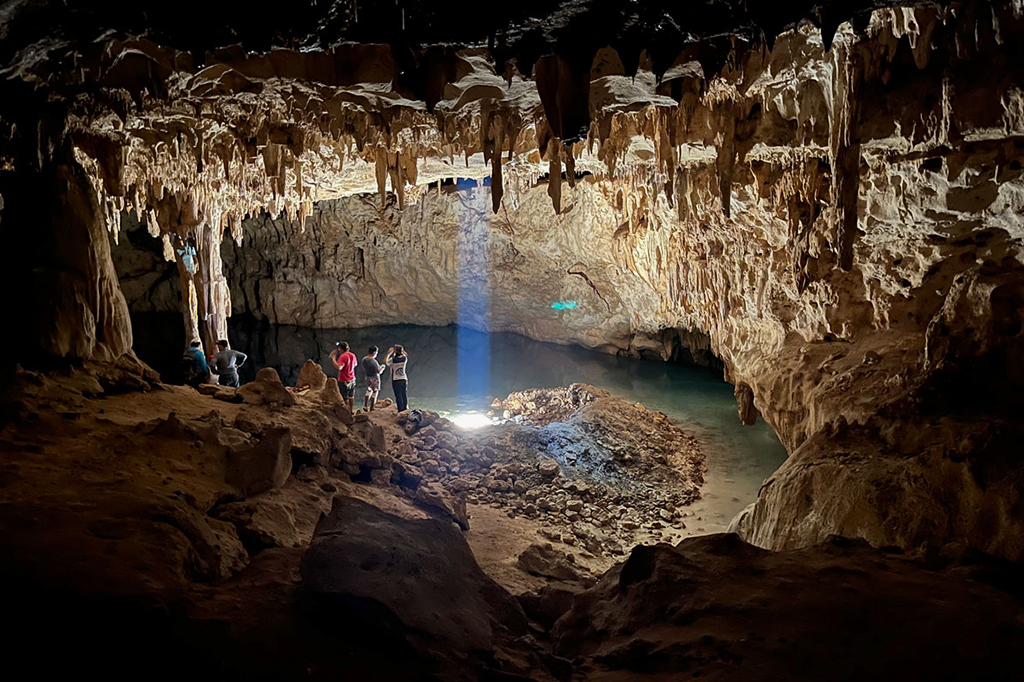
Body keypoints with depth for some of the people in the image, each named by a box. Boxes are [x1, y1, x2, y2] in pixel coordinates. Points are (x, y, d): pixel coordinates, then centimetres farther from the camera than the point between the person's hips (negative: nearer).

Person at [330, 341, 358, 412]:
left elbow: (339, 367, -34)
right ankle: (351, 410, 29)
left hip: (344, 381, -8)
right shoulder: (352, 355, 2)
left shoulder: (343, 357, -23)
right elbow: (355, 364, 18)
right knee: (351, 396, 19)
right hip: (352, 379, 8)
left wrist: (333, 358, -26)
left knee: (345, 397, 4)